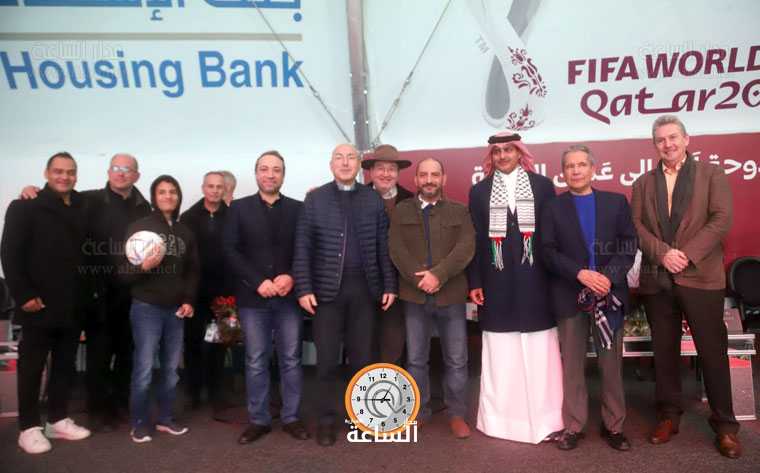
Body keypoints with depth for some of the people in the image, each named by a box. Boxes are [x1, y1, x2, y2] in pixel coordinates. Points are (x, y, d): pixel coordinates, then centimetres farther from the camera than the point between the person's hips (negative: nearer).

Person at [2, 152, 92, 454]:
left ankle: (58, 420, 26)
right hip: (40, 305, -5)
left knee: (65, 365, 13)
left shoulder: (82, 209, 10)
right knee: (32, 367, 6)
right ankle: (29, 427, 17)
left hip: (72, 306, 5)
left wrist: (85, 293, 6)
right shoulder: (25, 207, -4)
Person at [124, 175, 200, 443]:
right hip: (146, 308, -4)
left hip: (175, 310, 4)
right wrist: (143, 266, -25)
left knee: (171, 369, 10)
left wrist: (188, 300, 3)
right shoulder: (139, 227, -3)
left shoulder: (185, 232, 9)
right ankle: (140, 423, 12)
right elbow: (125, 270, -5)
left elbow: (193, 271, 14)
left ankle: (165, 418, 24)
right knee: (144, 370, -4)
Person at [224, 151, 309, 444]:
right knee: (256, 362, 7)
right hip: (253, 297, 0)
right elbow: (230, 251, -3)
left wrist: (291, 277, -14)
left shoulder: (298, 208, 6)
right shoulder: (239, 208, 5)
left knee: (291, 360, 7)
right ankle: (258, 420, 20)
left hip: (289, 296, 1)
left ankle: (291, 418, 21)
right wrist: (258, 282, -13)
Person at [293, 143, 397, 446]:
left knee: (362, 357, 10)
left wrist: (389, 285, 1)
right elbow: (303, 247, -1)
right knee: (327, 359, 5)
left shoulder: (374, 199, 7)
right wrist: (303, 288, -8)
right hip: (327, 287, -1)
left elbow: (383, 246, 6)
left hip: (363, 287, 1)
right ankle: (326, 420, 18)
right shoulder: (315, 198, 3)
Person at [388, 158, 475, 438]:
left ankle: (456, 414, 21)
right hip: (415, 296, 0)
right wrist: (419, 278, -15)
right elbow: (396, 249, -3)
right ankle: (418, 412, 24)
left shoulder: (459, 211, 8)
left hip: (451, 296, 0)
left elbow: (466, 248, -5)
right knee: (416, 360, 9)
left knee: (456, 360, 7)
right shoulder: (401, 211, 8)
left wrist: (438, 275, -17)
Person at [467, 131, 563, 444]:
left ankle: (544, 417, 14)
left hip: (535, 282, -1)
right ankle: (502, 416, 17)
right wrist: (474, 282, 1)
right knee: (501, 355, 6)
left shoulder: (542, 185, 6)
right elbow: (475, 239, 6)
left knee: (540, 354, 3)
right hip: (497, 284, 1)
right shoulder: (479, 191, 9)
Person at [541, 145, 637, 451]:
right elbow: (548, 252, -4)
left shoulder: (617, 202, 8)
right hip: (569, 296, -1)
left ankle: (613, 426, 21)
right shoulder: (553, 208, 5)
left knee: (611, 364, 8)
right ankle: (573, 426, 17)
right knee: (572, 365, 6)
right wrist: (580, 274, -17)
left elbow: (628, 245, 1)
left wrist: (608, 277, -14)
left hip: (610, 293, 1)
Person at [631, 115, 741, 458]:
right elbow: (636, 225, 4)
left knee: (712, 351, 2)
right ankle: (668, 416, 22)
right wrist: (662, 252, -12)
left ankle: (725, 425, 15)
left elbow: (721, 220, -5)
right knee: (664, 351, 9)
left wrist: (687, 255, -14)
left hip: (700, 277, -2)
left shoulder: (711, 174, 5)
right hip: (656, 280, 3)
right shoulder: (643, 183, 13)